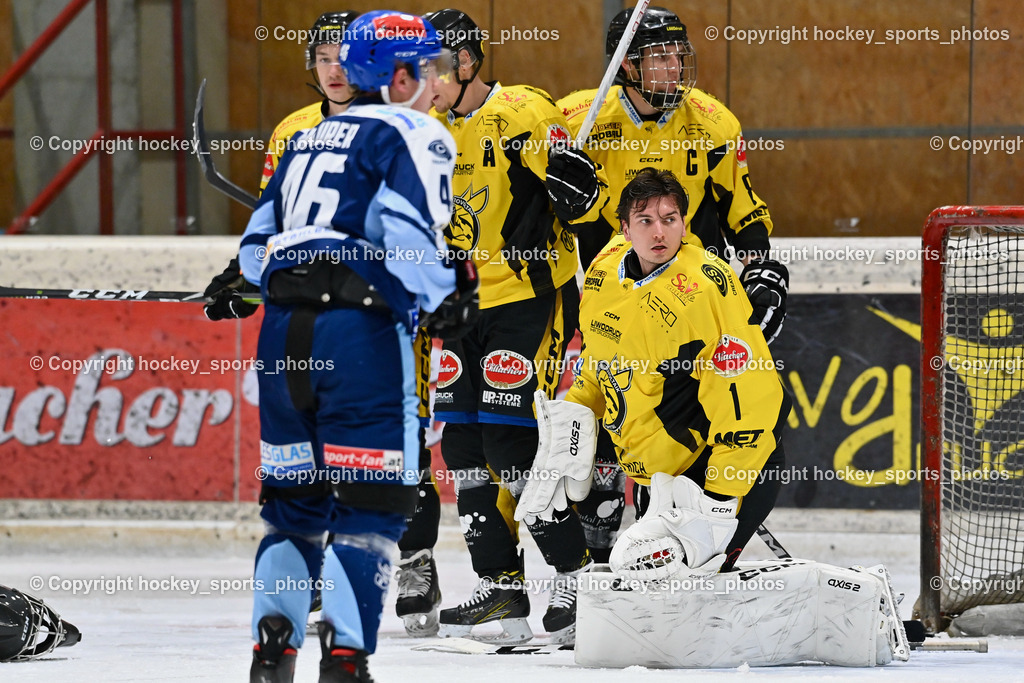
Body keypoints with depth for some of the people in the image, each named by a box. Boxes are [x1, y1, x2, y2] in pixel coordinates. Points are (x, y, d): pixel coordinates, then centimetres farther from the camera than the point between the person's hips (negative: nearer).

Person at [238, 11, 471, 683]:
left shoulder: (306, 140, 22)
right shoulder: (417, 135, 0)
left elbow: (257, 248, 20)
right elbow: (409, 231, -16)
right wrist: (444, 299, -4)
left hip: (283, 328, 7)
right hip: (361, 329, -7)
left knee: (295, 498, 16)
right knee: (372, 500, -3)